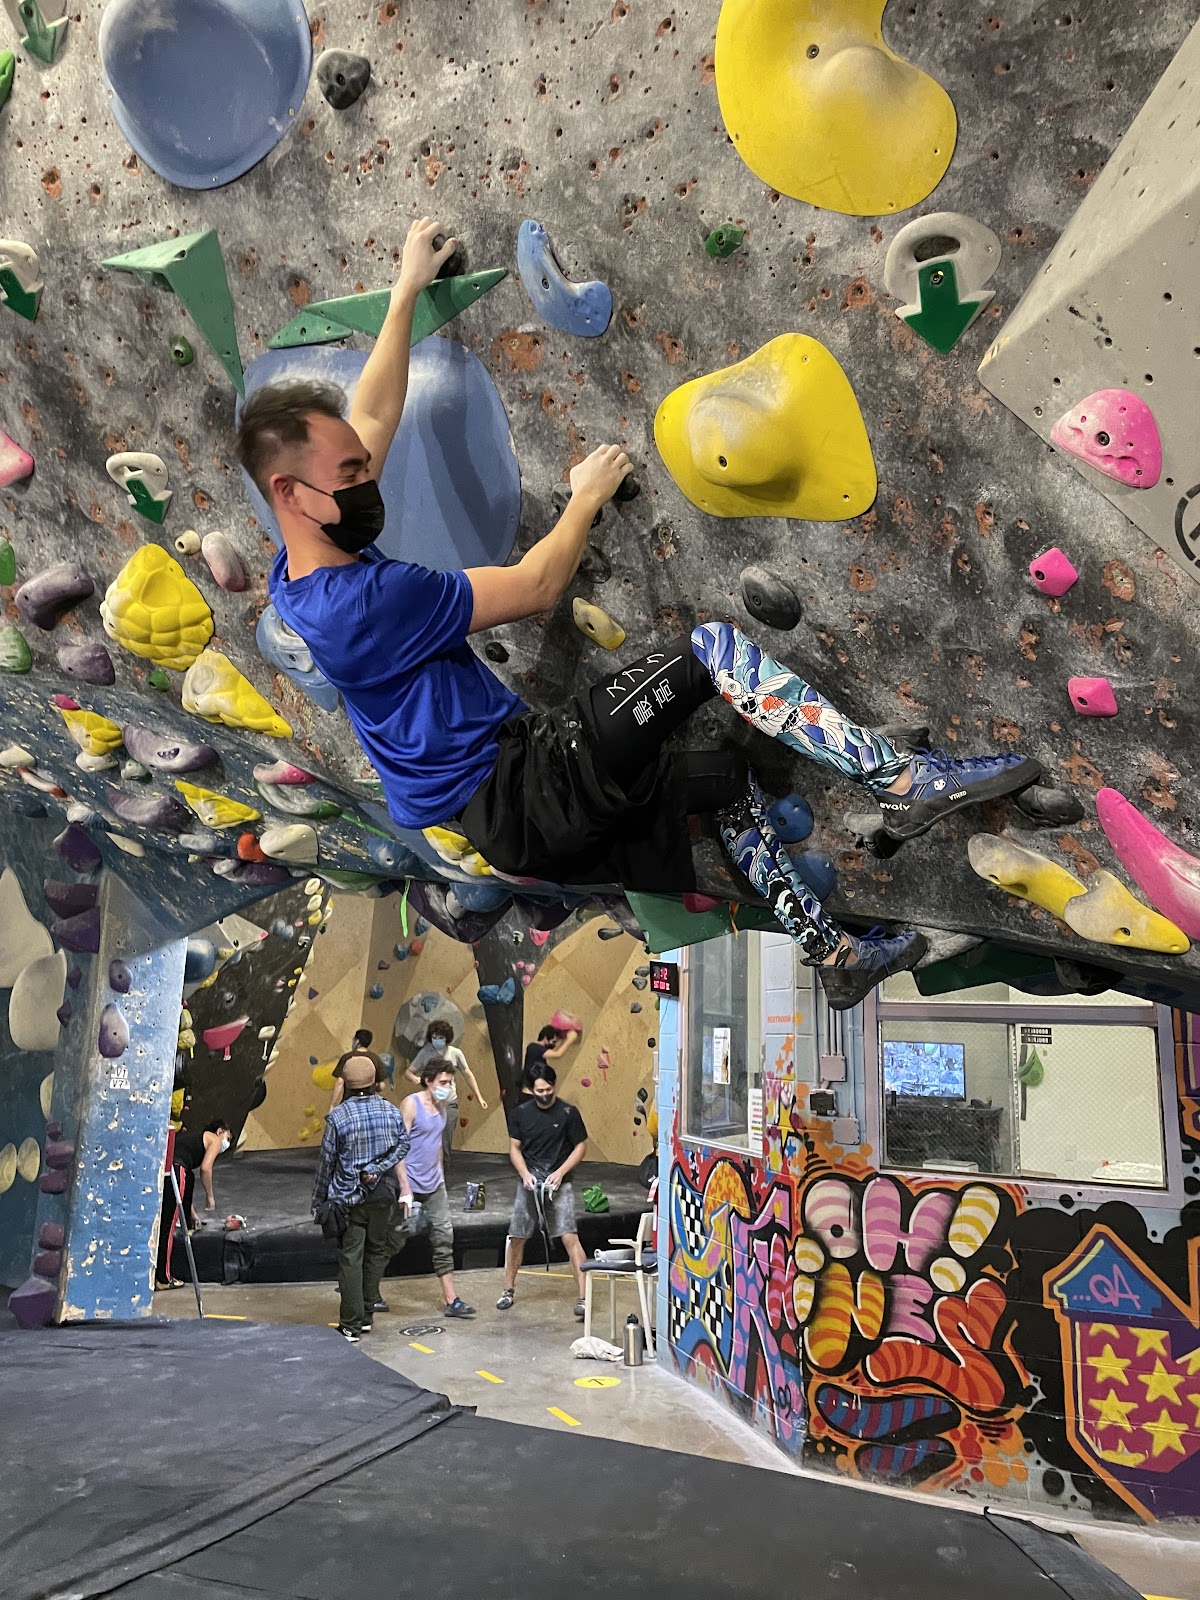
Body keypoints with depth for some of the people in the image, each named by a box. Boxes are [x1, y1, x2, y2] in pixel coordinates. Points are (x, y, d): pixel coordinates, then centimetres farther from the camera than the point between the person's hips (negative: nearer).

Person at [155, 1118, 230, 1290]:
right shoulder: (214, 1140, 15)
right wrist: (210, 1195, 10)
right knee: (167, 1226, -3)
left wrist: (192, 1213, 46)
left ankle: (187, 1227, 42)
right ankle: (163, 1279, 0)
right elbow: (205, 1168, -3)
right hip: (172, 1170, -8)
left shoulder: (194, 1137, 36)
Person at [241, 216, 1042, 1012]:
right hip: (518, 793, -10)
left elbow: (372, 413, 17)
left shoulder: (307, 566, 6)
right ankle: (905, 780, -11)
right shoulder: (364, 599, -24)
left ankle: (830, 951, 28)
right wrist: (589, 495, 2)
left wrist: (408, 289, 22)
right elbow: (534, 587, -15)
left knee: (724, 775, 19)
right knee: (713, 647, -16)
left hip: (491, 810, 10)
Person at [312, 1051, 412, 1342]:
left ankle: (351, 1325, 5)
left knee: (350, 1259, 3)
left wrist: (318, 1200, 4)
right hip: (382, 1196, 3)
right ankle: (366, 1314, 22)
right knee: (377, 1251, 17)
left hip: (348, 1198, -3)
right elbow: (401, 1150, 0)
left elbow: (327, 1162, -5)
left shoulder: (338, 1116, -12)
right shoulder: (392, 1111, -3)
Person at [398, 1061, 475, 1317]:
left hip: (434, 1185, 7)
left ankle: (450, 1300, 5)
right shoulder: (410, 1105, -14)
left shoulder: (441, 1106, 9)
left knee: (444, 1238, 3)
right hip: (411, 1185, -7)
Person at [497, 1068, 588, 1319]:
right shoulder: (522, 1112, 0)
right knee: (516, 1237, 10)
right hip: (529, 1183, 3)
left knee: (569, 1237, -13)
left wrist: (561, 1172, -14)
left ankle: (583, 1296, -7)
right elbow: (514, 1148, 6)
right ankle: (509, 1290, 30)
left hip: (559, 1184, -3)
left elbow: (581, 1147, -2)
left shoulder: (568, 1113, -7)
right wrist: (524, 1173, -10)